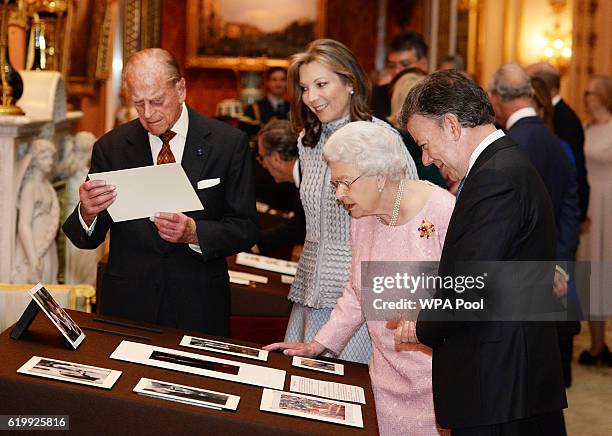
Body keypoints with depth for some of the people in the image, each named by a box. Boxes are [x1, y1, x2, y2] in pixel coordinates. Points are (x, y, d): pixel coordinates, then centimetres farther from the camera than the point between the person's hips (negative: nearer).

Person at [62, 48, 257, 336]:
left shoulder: (229, 142, -4)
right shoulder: (110, 147, 0)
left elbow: (245, 229, -4)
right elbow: (88, 239, 0)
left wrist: (195, 233, -22)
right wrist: (87, 213, -23)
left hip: (199, 310, -1)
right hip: (127, 303, 1)